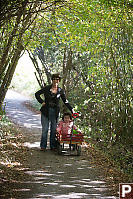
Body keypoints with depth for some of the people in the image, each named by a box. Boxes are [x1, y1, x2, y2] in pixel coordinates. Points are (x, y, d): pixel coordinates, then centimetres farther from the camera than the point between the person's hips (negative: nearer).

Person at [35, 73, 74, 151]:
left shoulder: (61, 91, 4)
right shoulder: (47, 88, 0)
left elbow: (65, 101, 9)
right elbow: (37, 94, 5)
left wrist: (71, 109, 2)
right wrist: (42, 102, -5)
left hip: (55, 111, 1)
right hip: (46, 111, -1)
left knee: (54, 129, 4)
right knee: (45, 129, -1)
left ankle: (53, 146, 12)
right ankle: (43, 146, 4)